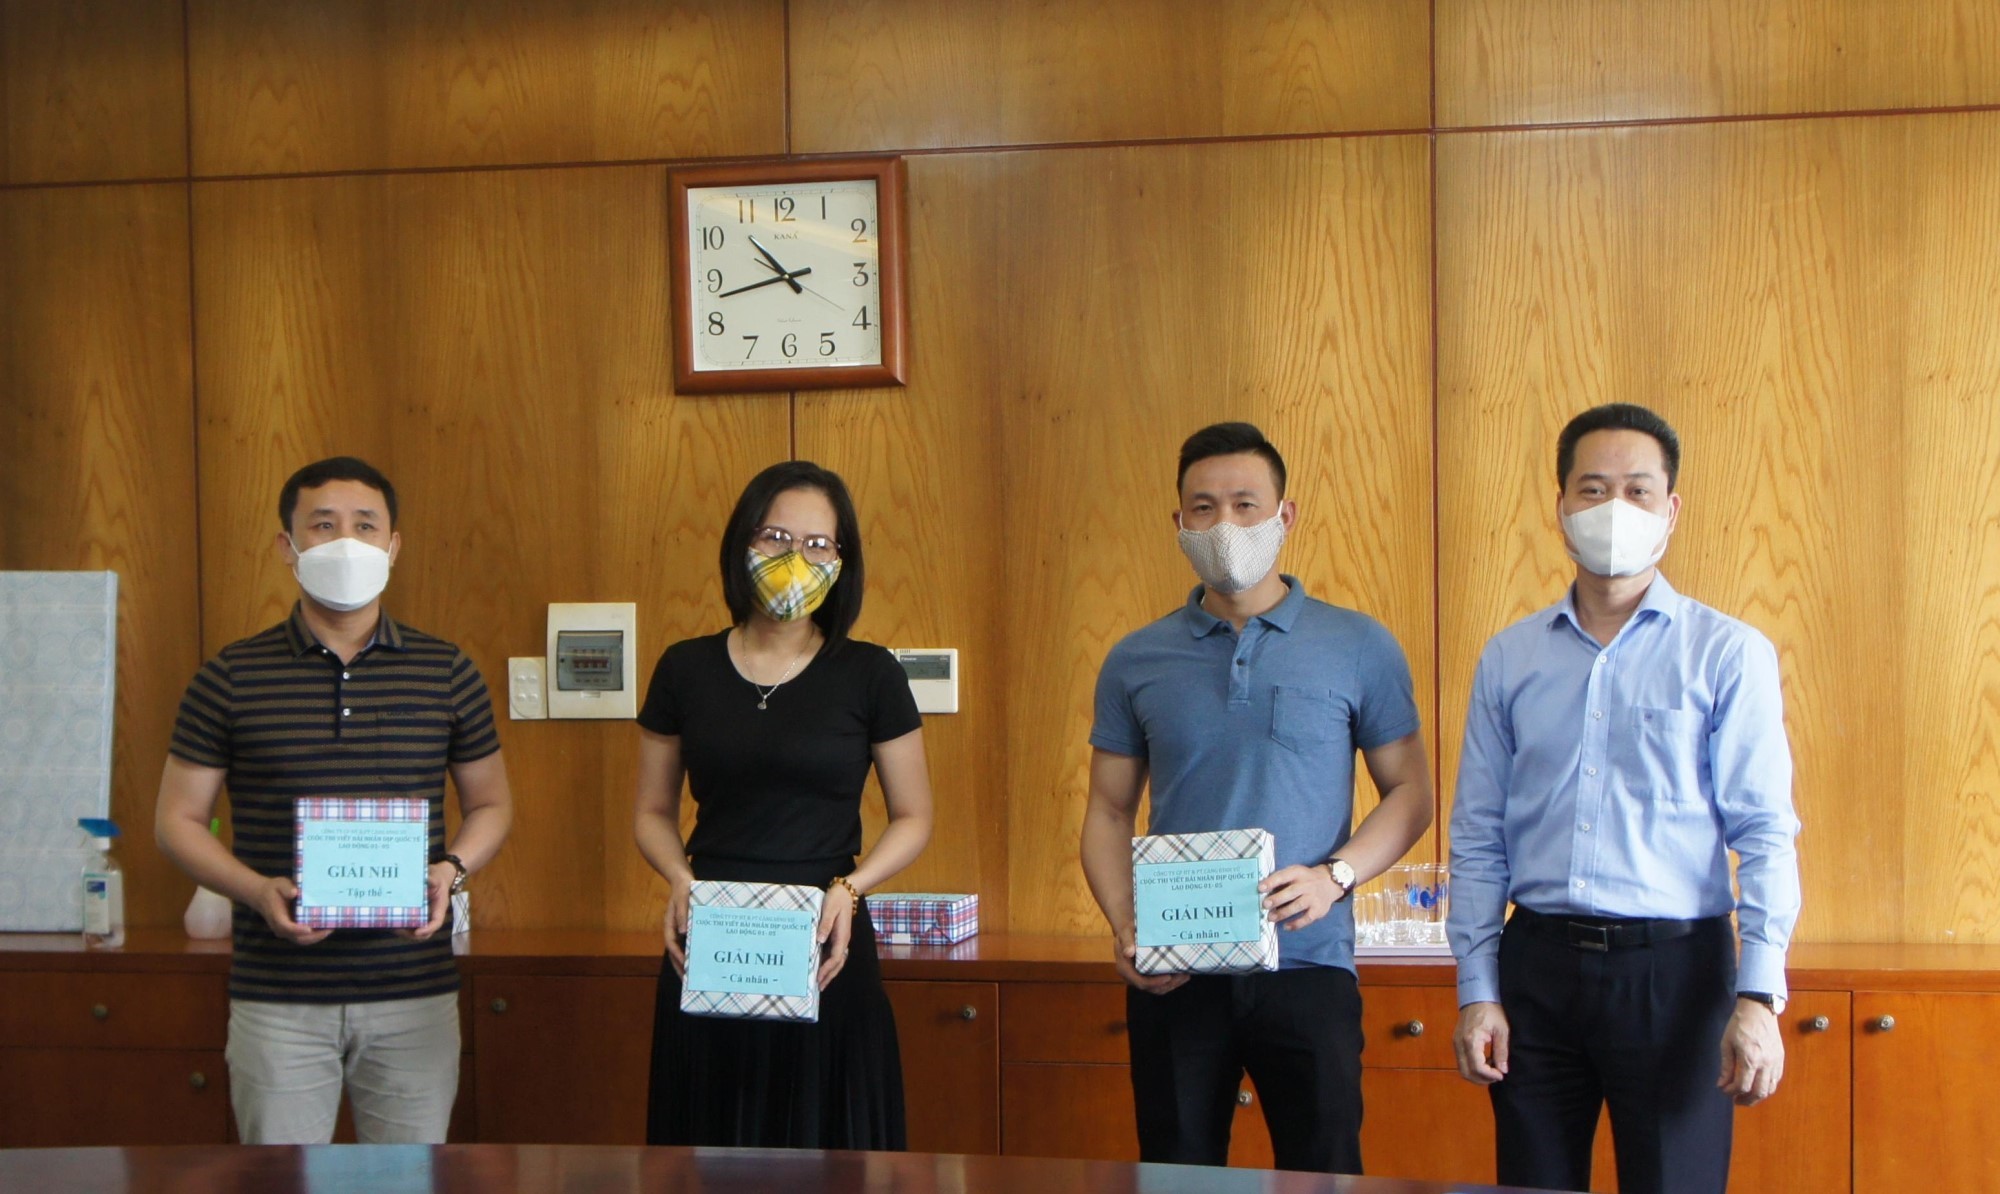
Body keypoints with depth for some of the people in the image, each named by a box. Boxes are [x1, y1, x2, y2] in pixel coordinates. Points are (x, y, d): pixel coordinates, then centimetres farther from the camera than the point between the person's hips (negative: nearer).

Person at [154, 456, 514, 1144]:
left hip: (416, 996, 1)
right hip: (278, 1000, -1)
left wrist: (452, 870, -8)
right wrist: (259, 891, -13)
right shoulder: (230, 679, 1)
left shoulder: (447, 674, 5)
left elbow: (492, 804, 13)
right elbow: (177, 818, 4)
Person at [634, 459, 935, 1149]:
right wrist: (681, 879, -7)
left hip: (824, 950, -1)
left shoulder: (869, 675, 0)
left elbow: (913, 818, 6)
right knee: (709, 1144, 7)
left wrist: (850, 888, -11)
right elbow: (653, 812, 13)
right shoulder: (685, 670, 5)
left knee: (825, 1144, 5)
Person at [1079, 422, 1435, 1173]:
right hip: (1172, 975, 2)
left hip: (1307, 963, -1)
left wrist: (1335, 875, -13)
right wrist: (1124, 927, -7)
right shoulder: (1136, 662, 7)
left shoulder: (1359, 648, 3)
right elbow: (1108, 812, 10)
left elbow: (1410, 792, 4)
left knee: (1324, 1174, 2)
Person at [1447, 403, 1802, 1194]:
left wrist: (1759, 997, -13)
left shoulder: (1727, 654, 0)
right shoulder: (1509, 659, 8)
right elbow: (1478, 838, 9)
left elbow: (1764, 833, -5)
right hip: (1539, 962, 3)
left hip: (1673, 962, -2)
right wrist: (1478, 991, 3)